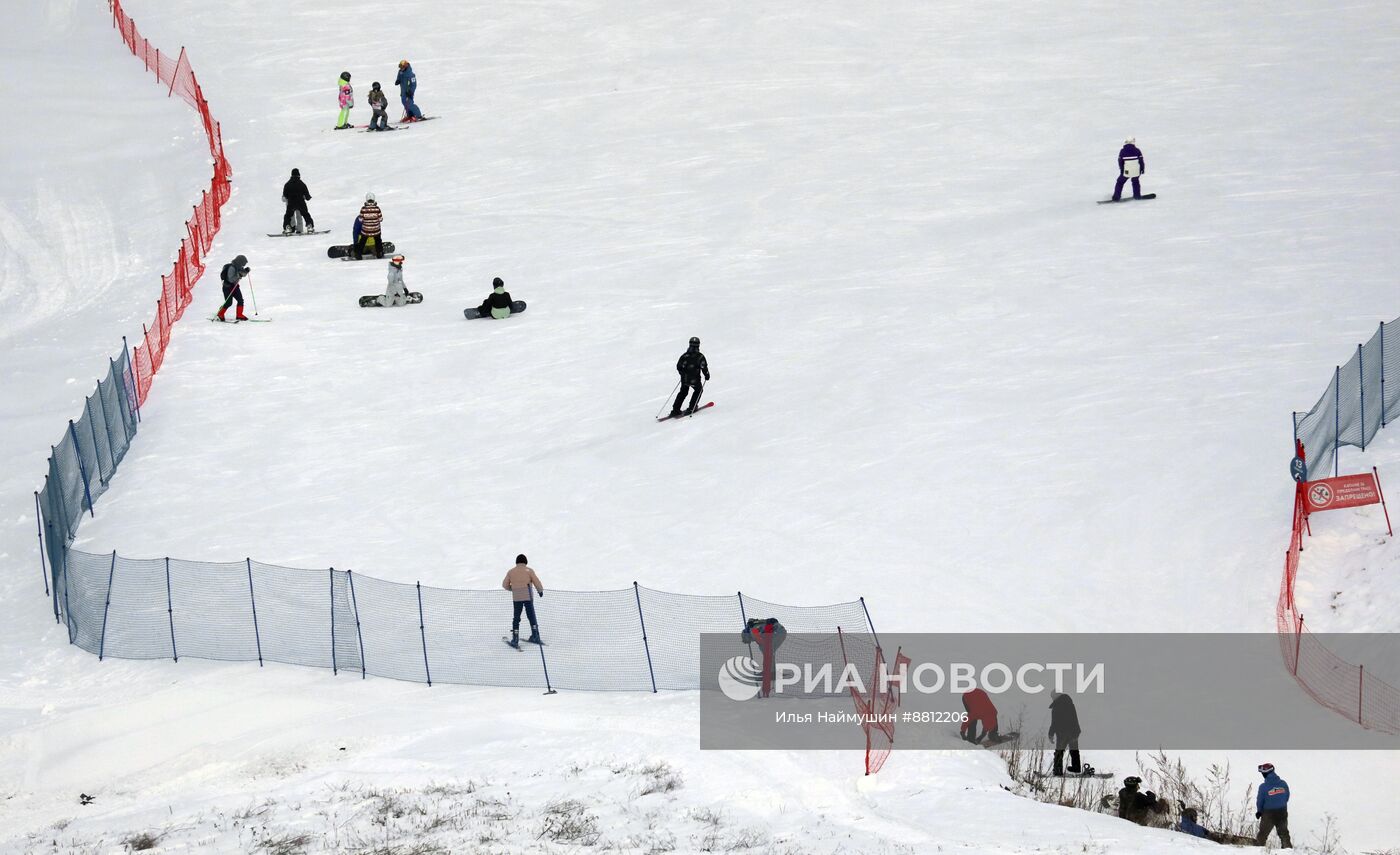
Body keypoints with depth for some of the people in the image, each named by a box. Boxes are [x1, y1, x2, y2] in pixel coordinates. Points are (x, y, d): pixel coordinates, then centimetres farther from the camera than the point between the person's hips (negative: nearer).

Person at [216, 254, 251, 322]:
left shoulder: (238, 267, 3)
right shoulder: (232, 268, -24)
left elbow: (242, 273, 20)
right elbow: (230, 279, -29)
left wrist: (246, 271, 0)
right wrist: (238, 276, -35)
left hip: (235, 286, 9)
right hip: (228, 287, -9)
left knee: (240, 300, 3)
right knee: (228, 302, -8)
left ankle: (239, 315, 10)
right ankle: (220, 315, 9)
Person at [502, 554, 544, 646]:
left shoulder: (511, 572, 6)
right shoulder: (529, 571, 0)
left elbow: (505, 585, 8)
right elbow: (536, 582, -3)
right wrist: (541, 590, 14)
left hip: (516, 598, 1)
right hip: (528, 597, -1)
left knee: (516, 618, 9)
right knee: (531, 616, 11)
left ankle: (515, 638, 3)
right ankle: (535, 636, 8)